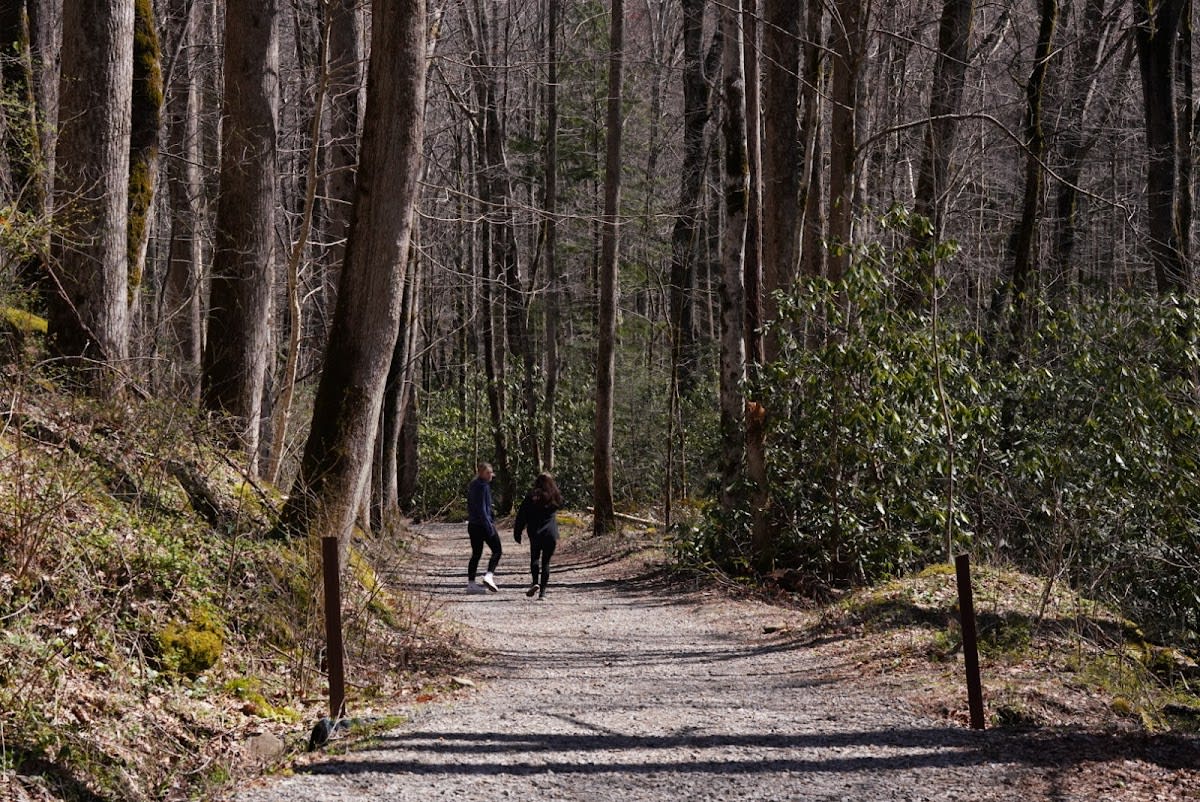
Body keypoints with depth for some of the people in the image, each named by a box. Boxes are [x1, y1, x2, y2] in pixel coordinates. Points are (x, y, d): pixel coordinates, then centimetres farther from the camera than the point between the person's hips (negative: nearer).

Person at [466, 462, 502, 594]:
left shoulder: (473, 485, 14)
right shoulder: (482, 486, -14)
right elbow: (481, 507, -19)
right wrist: (489, 525, -19)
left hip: (472, 525, 8)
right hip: (483, 523, -8)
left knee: (476, 554, 11)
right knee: (497, 550, 2)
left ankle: (471, 584, 8)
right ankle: (489, 575, -14)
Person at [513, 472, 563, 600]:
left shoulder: (531, 497, -4)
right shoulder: (555, 497, 2)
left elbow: (522, 516, -2)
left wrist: (517, 532, 3)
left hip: (535, 533, -1)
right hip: (551, 533, 1)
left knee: (534, 557, 13)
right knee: (546, 561, 7)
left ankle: (535, 583, -10)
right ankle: (542, 591, 1)